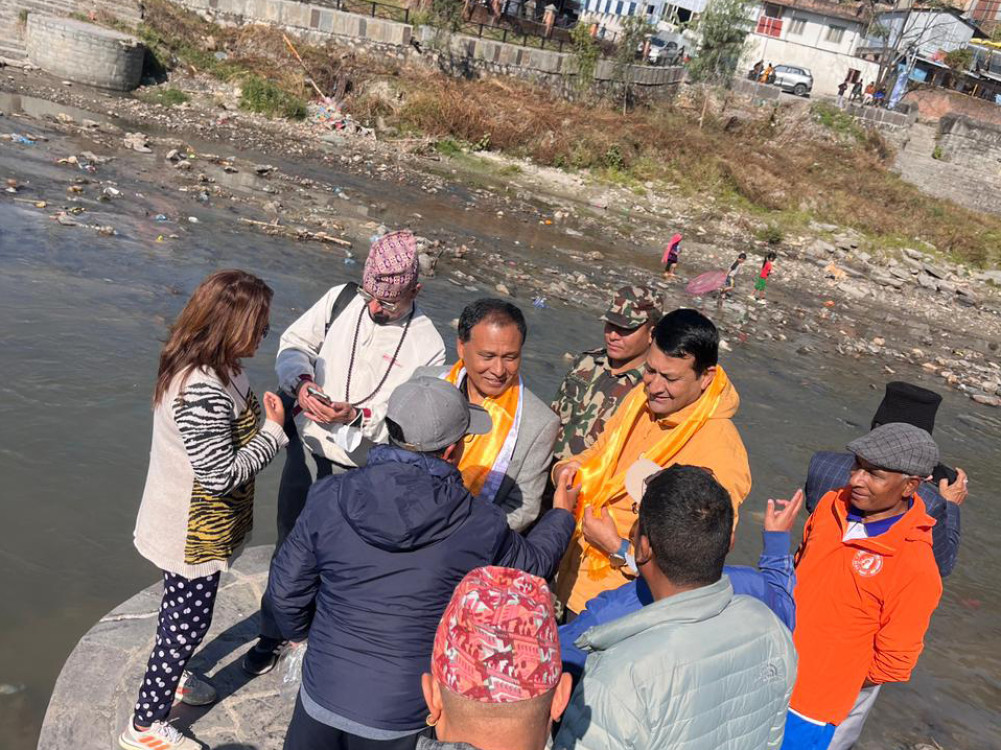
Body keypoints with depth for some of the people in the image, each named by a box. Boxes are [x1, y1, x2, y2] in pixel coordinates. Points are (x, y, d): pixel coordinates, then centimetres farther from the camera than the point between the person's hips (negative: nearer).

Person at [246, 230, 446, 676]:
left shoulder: (427, 346, -14)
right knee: (289, 543, 18)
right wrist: (301, 382, -18)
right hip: (306, 446, 4)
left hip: (357, 468, -3)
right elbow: (294, 343, 3)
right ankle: (272, 633, 39)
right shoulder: (342, 299, -5)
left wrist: (358, 416, -30)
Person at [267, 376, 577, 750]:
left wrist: (297, 630, 20)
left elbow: (286, 586, -3)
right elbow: (532, 563, 5)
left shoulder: (329, 497, -13)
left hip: (322, 692, 1)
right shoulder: (480, 525, -16)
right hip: (400, 717, -1)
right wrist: (560, 515, 25)